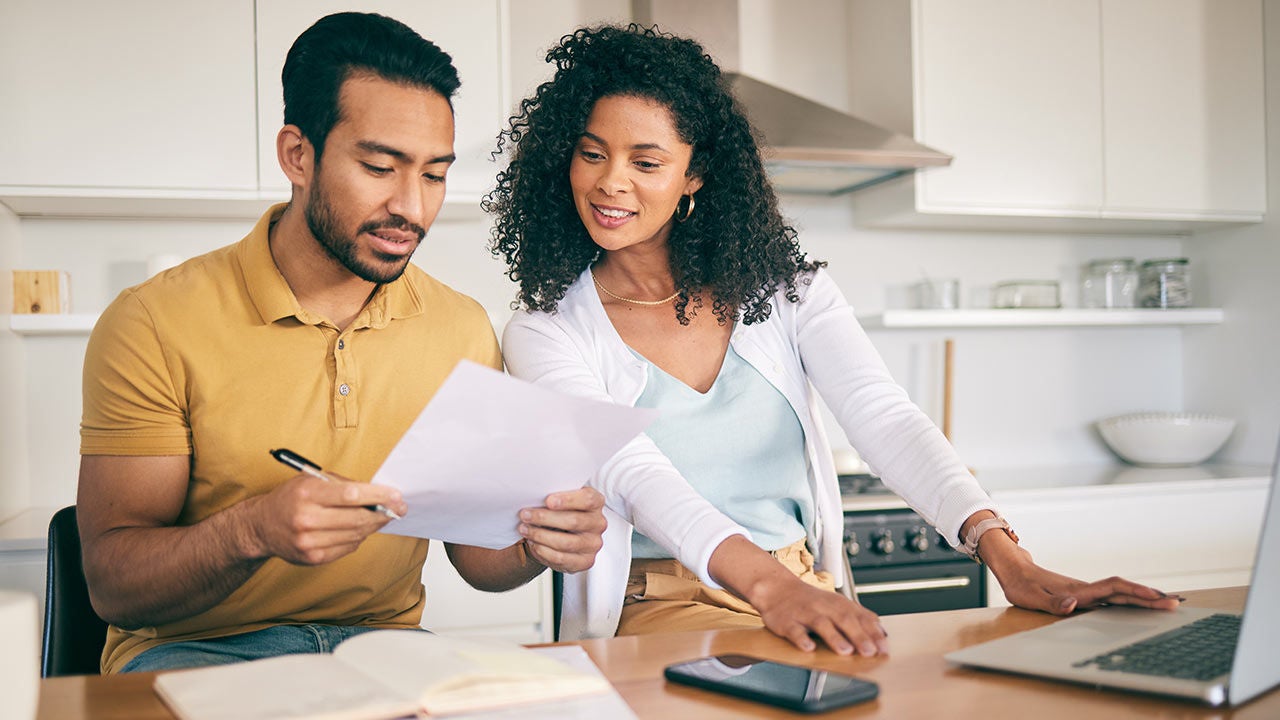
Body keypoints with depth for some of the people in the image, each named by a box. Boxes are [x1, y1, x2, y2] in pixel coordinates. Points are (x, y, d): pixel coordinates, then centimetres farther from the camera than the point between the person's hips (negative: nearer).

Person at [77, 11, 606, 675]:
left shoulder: (463, 330, 1)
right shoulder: (153, 326, -10)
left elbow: (476, 556, 7)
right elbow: (113, 586, -12)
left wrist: (534, 544, -17)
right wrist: (253, 530, -32)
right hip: (195, 650, -2)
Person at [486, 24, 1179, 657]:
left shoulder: (780, 285, 5)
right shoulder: (544, 333, -2)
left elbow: (885, 417, -8)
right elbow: (633, 474, -20)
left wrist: (1004, 553, -25)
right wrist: (768, 584, -37)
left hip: (809, 597, 4)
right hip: (655, 612, -3)